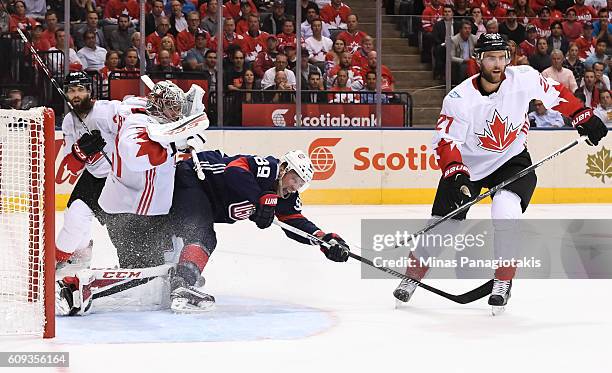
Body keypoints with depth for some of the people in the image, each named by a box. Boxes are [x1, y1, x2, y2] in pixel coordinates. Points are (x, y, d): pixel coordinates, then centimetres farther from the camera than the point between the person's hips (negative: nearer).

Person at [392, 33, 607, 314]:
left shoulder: (524, 78, -17)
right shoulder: (459, 98, -23)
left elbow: (554, 93, 1)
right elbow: (446, 141, -23)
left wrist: (584, 118, 3)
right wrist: (456, 175, -36)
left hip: (512, 160, 0)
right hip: (467, 164, 0)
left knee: (504, 210, -25)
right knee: (444, 223, -2)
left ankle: (503, 281, -9)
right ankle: (414, 273, 24)